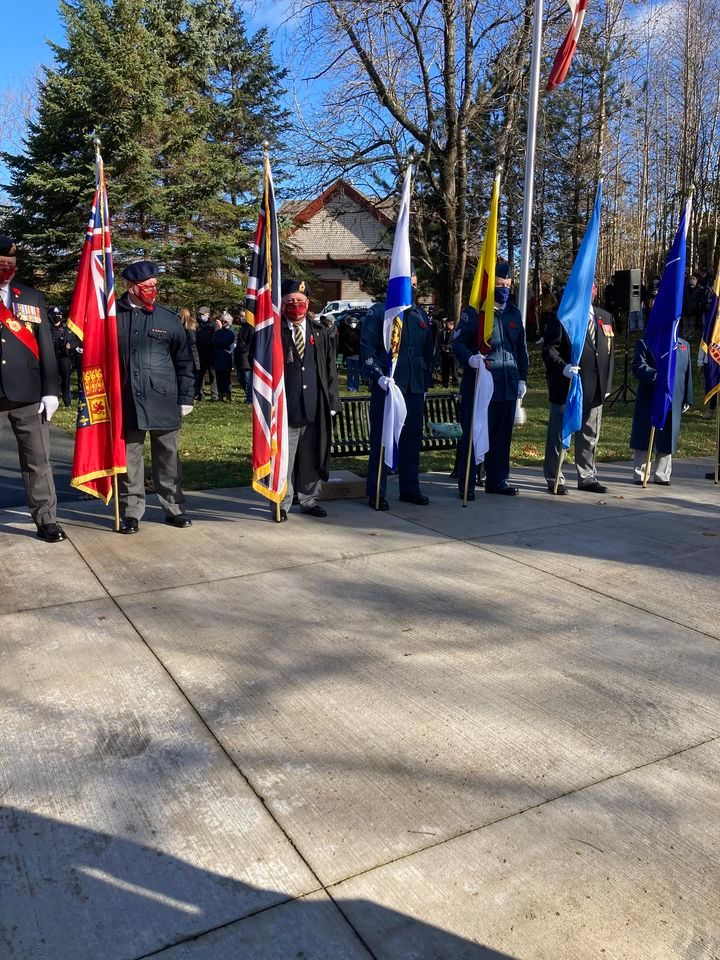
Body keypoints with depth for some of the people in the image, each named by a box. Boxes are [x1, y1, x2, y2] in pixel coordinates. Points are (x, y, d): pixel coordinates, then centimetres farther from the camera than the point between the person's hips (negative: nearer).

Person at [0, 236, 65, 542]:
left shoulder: (32, 298, 10)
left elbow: (46, 346, 7)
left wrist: (50, 390, 1)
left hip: (27, 392, 1)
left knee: (38, 459, 4)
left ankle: (45, 518, 12)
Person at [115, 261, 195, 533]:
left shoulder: (168, 317, 3)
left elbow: (184, 361, 6)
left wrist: (186, 398, 3)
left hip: (163, 400, 1)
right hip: (126, 401, 0)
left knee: (167, 456, 9)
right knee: (128, 457, 6)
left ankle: (174, 508, 22)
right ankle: (131, 512, 18)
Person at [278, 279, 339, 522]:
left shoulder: (321, 333, 10)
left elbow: (330, 368, 10)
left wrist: (331, 401, 5)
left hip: (315, 407, 4)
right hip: (285, 406, -3)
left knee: (312, 454, 12)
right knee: (283, 456, 1)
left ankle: (308, 499, 27)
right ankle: (281, 503, 14)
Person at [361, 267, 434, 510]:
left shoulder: (421, 315, 18)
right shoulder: (378, 312, 1)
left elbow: (428, 353, 21)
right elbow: (367, 348, -5)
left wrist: (425, 384, 16)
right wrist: (379, 376, -18)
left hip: (415, 389, 5)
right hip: (386, 387, -5)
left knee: (412, 439, 9)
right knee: (382, 439, -3)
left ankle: (410, 489, 19)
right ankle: (376, 493, 3)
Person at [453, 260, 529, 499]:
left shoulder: (513, 313, 15)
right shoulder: (473, 312, -3)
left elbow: (522, 349, 21)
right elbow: (458, 343, -8)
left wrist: (522, 378, 15)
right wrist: (470, 358, -28)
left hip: (507, 387, 6)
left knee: (502, 437, 11)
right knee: (472, 435, -2)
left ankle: (497, 480, 23)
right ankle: (466, 484, 6)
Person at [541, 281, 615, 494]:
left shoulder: (605, 318, 16)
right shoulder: (562, 317, -3)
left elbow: (609, 352, 20)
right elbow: (549, 350, -9)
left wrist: (606, 384, 15)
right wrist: (563, 367, -27)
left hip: (594, 389, 6)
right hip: (566, 387, -6)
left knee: (589, 436, 13)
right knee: (558, 434, 1)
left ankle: (587, 477, 25)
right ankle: (554, 479, 11)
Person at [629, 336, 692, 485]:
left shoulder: (684, 345, 16)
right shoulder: (644, 343, 2)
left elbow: (687, 374, 15)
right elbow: (638, 367, -11)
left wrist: (687, 400, 12)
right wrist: (657, 375, -27)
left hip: (673, 402, 4)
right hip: (649, 401, -4)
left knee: (667, 439, 8)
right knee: (644, 439, 3)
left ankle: (662, 475, 18)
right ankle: (639, 474, 12)